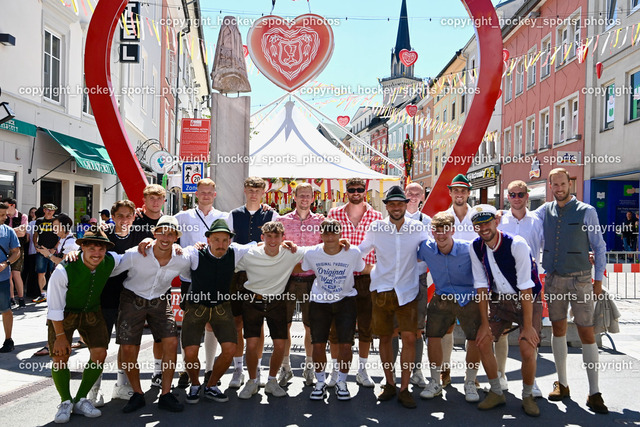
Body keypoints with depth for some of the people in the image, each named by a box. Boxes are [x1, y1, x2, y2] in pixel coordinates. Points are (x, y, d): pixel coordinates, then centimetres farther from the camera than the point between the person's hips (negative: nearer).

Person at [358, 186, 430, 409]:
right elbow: (360, 250, 12)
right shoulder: (375, 228, -2)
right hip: (382, 289, 1)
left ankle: (404, 388, 9)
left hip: (407, 291, -1)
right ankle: (389, 384, 26)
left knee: (409, 338, -6)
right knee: (385, 337, 9)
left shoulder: (418, 228, -2)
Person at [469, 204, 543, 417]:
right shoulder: (476, 247, -9)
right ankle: (496, 393, 16)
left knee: (527, 350, -16)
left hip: (527, 300, -4)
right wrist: (485, 323, -6)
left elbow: (526, 287, -23)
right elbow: (481, 286, -4)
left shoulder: (517, 244, -25)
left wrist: (527, 326, -22)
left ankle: (527, 396, 11)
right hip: (499, 299, 5)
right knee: (483, 342, -5)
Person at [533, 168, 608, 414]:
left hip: (580, 280, -3)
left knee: (586, 332, -2)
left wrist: (598, 279, -3)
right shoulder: (545, 211, 5)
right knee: (558, 329, 10)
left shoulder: (586, 211, -4)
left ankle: (594, 393, 8)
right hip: (553, 279, 3)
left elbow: (599, 247, 0)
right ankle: (562, 385, 22)